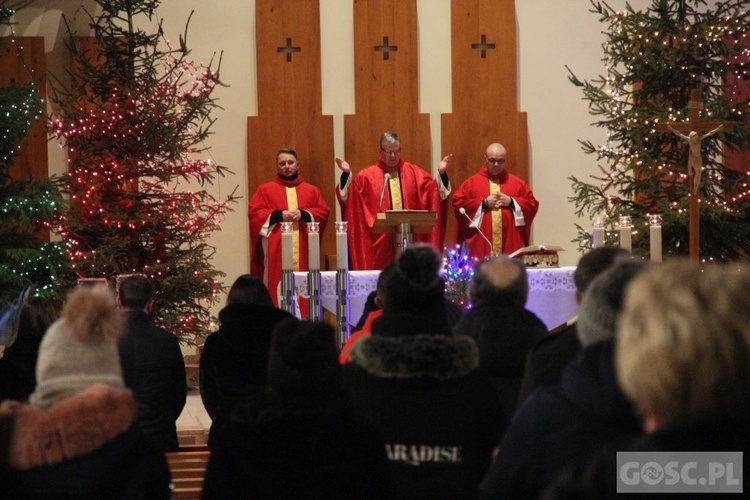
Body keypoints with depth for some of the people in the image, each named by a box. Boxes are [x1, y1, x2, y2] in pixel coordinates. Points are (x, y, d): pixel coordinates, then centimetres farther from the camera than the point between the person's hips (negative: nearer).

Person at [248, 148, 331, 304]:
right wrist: (278, 215, -11)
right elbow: (254, 212, 0)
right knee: (276, 285, -8)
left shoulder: (312, 190, 16)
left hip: (303, 248, 2)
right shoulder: (265, 189, 9)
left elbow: (324, 212, 8)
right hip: (276, 249, -2)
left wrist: (303, 214, -8)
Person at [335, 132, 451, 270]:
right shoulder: (366, 176, 6)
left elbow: (436, 194, 7)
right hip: (379, 240, -1)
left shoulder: (415, 173, 11)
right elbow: (349, 197, 0)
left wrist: (441, 173, -7)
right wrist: (346, 174, -12)